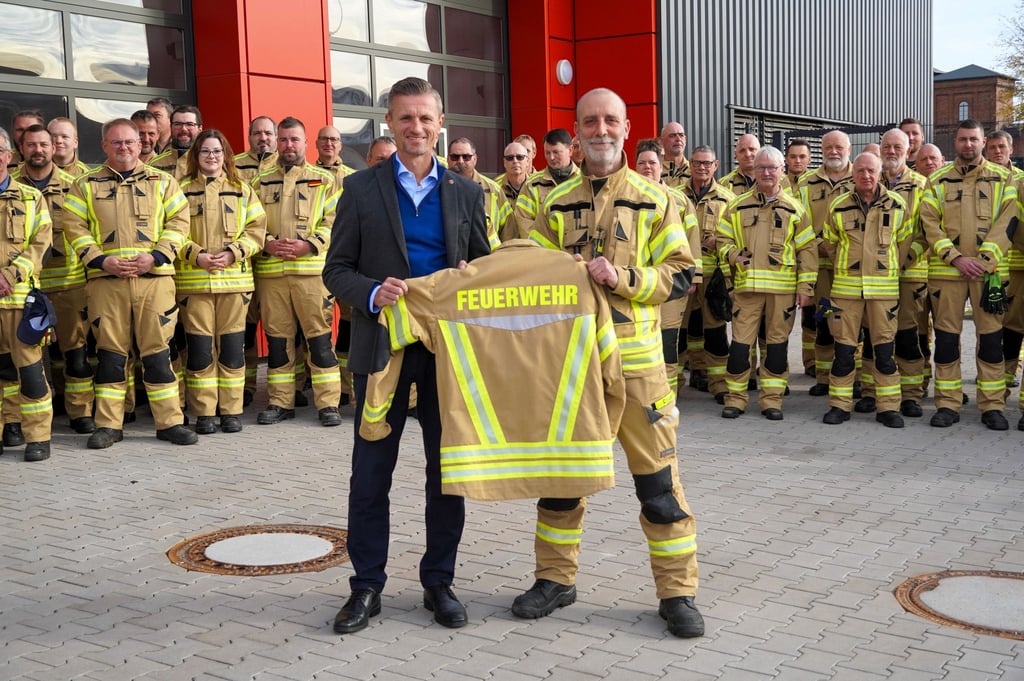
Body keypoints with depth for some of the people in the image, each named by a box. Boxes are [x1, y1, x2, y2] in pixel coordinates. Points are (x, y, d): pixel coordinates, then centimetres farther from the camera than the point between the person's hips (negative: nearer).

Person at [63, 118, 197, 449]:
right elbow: (75, 227, 5)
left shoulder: (163, 182, 12)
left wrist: (156, 255, -9)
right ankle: (108, 425, 12)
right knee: (110, 352, 4)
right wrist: (100, 260, -9)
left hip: (154, 277, 0)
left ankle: (169, 421, 9)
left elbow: (179, 221, 5)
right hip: (105, 280, 0)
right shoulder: (85, 185, 12)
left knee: (157, 351, 1)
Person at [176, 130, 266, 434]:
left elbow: (256, 229, 6)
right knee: (200, 347, -2)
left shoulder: (242, 190, 12)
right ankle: (204, 413, 7)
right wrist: (196, 255, -13)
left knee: (232, 345, 2)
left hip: (234, 277, 1)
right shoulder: (182, 190, 8)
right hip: (194, 280, -1)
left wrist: (233, 253, -9)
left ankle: (231, 410, 10)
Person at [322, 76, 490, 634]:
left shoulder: (466, 192, 8)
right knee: (371, 472, 4)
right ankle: (367, 586, 17)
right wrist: (372, 293, -19)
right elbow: (336, 269, 1)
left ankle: (439, 581, 22)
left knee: (448, 470, 7)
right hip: (383, 347, -1)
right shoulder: (361, 189, 2)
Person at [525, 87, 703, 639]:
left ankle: (677, 591, 12)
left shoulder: (653, 201, 4)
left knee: (657, 477, 0)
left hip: (634, 358, -2)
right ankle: (556, 579, 26)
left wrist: (623, 277, -15)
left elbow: (681, 275, -1)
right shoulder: (556, 205, 10)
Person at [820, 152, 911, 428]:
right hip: (846, 288, 0)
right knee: (844, 348, 2)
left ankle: (888, 407, 10)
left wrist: (889, 270, 13)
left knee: (884, 349, 2)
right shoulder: (838, 206, 3)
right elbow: (829, 244, 15)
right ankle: (840, 404, 12)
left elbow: (903, 243, 13)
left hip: (884, 288, 0)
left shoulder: (897, 205, 3)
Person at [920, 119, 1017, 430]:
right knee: (946, 336, 3)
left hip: (989, 269, 0)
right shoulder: (938, 180, 8)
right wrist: (956, 258, -12)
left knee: (991, 336, 1)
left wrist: (984, 260, -12)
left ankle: (993, 405, 10)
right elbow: (929, 224, 0)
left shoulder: (1002, 178, 8)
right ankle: (947, 404, 11)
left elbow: (1007, 222, -1)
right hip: (946, 270, 0)